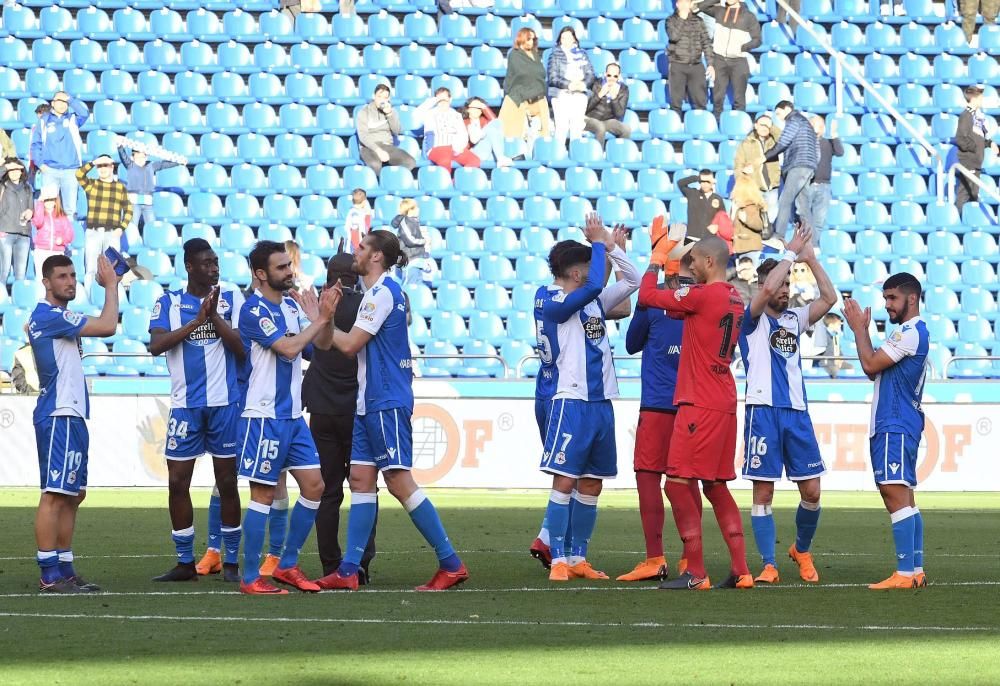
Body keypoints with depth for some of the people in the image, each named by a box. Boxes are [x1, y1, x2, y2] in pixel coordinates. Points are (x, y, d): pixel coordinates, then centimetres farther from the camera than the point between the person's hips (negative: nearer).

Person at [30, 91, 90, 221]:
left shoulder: (73, 119, 10)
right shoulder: (44, 121, 8)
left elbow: (85, 112, -10)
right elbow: (36, 144, 7)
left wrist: (70, 99, -3)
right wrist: (40, 163, -4)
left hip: (70, 171, 1)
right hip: (50, 170, -1)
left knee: (70, 207, 1)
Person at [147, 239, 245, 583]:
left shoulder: (231, 299, 4)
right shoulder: (168, 302, 5)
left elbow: (243, 349, -5)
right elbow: (156, 345, -11)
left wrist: (215, 317, -14)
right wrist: (196, 321, -17)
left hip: (225, 403, -1)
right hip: (185, 405, 1)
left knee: (227, 482, 3)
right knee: (178, 482, 1)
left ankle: (231, 561, 12)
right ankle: (185, 562, 10)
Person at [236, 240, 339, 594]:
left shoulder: (292, 305, 12)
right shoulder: (254, 309, -14)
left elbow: (321, 345, 15)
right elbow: (288, 348, -23)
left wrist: (327, 317, -3)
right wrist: (318, 320, -12)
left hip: (292, 415, 8)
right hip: (264, 416, -8)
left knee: (314, 486, 7)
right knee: (263, 494, -5)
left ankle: (287, 565, 17)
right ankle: (250, 578, 0)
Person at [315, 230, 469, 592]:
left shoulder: (383, 292, -14)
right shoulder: (377, 292, 17)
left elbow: (349, 345, -16)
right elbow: (355, 347, 17)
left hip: (387, 402, -10)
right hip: (370, 401, 10)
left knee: (400, 481, -10)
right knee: (361, 479, 6)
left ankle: (451, 564, -7)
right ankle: (348, 571, 5)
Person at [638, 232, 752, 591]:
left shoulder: (703, 295, -15)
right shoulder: (734, 299, 13)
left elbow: (647, 296, -9)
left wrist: (656, 260, 5)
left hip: (700, 406, -9)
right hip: (724, 404, 9)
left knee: (678, 483, -6)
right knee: (716, 486, 14)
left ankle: (695, 573, -7)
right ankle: (740, 571, 11)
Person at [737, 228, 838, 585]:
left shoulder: (795, 318, 17)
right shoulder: (752, 319, 2)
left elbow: (829, 298, 5)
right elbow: (767, 290, -17)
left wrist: (811, 260, 1)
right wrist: (790, 254, -9)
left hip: (797, 412, 5)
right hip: (763, 411, -5)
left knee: (811, 491, 2)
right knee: (763, 493, -4)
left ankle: (802, 550, 24)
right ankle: (769, 565, -1)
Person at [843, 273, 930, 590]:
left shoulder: (910, 333, -13)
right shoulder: (909, 332, 21)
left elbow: (870, 364, -16)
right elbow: (874, 371, 20)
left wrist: (859, 328, -4)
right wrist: (862, 329, 12)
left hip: (895, 426, -11)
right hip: (891, 424, 11)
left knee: (895, 492, -15)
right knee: (903, 496, 11)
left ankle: (905, 573, -20)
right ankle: (916, 571, 13)